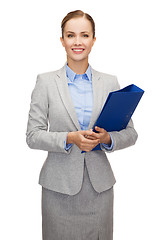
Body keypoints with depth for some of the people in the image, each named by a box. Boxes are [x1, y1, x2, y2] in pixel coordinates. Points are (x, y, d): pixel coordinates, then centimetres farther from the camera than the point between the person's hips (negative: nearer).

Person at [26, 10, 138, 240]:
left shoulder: (110, 82, 3)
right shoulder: (46, 81, -2)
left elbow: (130, 133, 5)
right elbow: (33, 136, -4)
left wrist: (107, 138, -15)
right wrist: (69, 139, -19)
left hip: (99, 186, 2)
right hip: (59, 186, -1)